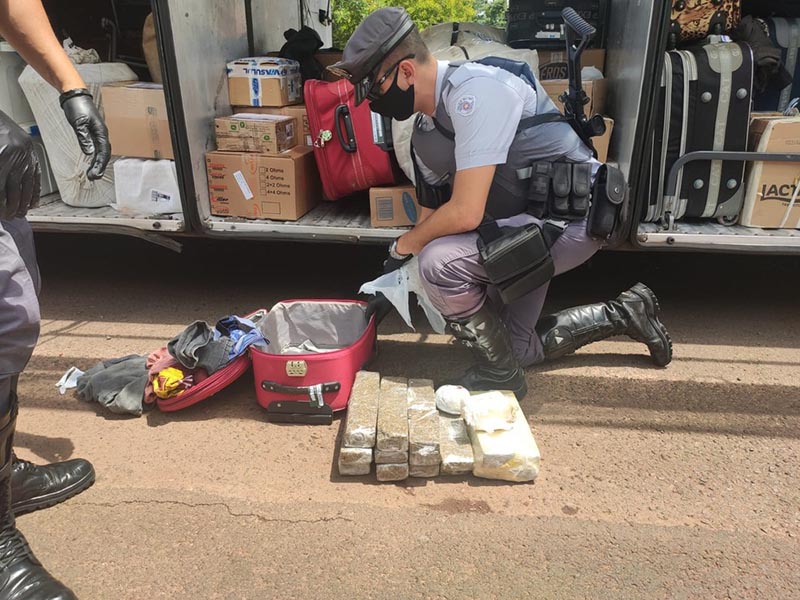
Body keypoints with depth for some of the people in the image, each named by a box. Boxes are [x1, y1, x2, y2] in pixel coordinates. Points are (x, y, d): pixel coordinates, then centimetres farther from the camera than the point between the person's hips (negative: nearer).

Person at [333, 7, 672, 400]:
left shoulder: (474, 91, -25)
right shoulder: (424, 131, 4)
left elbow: (465, 214, -29)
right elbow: (431, 219, 12)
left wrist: (401, 247, -11)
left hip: (573, 216, -10)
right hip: (524, 225, 10)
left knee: (441, 262, -27)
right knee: (516, 348, 16)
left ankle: (498, 375, -4)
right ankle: (625, 313, 32)